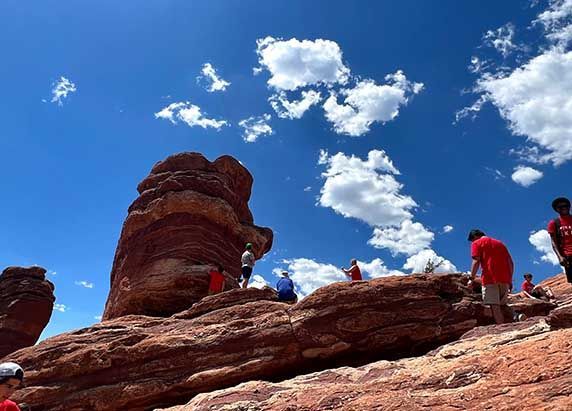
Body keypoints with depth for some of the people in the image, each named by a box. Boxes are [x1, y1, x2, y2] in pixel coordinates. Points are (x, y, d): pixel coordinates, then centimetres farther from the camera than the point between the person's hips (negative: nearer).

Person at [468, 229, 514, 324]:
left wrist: (472, 278, -2)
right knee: (503, 305, 16)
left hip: (490, 278, -6)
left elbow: (476, 262, -6)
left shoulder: (476, 243, 8)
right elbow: (511, 262, 18)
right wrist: (510, 280, 19)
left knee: (495, 306, -8)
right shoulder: (499, 243, 25)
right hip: (504, 279, 6)